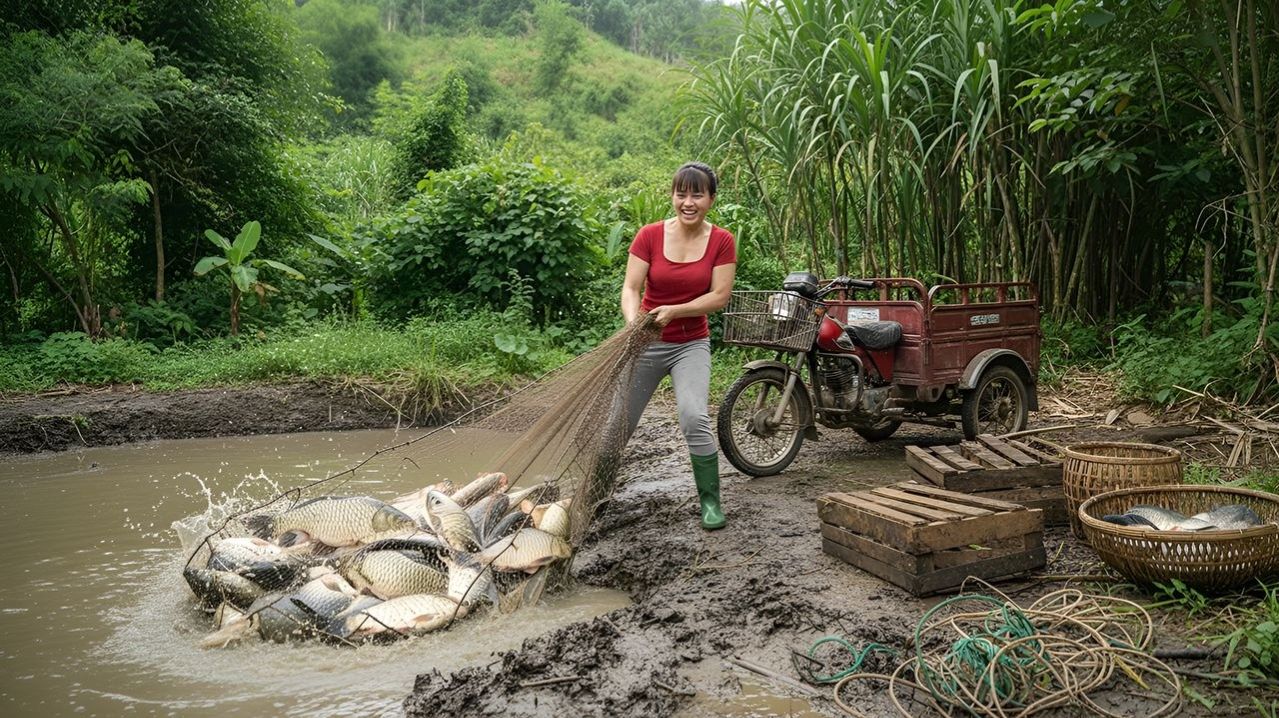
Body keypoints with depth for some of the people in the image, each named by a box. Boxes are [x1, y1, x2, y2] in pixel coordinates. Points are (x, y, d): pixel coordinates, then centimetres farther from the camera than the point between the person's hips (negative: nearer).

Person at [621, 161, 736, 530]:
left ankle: (710, 501, -3)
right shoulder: (650, 235, -8)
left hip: (691, 344, -1)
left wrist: (674, 311, -22)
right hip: (647, 343, 1)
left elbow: (719, 296, -9)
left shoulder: (721, 241, -6)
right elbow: (631, 288, -11)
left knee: (694, 418, -21)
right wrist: (633, 323, -31)